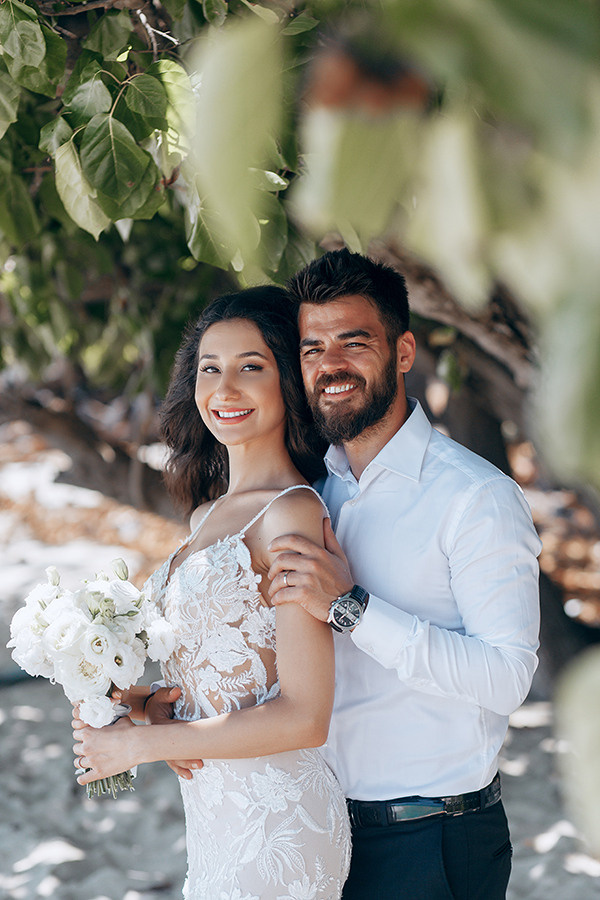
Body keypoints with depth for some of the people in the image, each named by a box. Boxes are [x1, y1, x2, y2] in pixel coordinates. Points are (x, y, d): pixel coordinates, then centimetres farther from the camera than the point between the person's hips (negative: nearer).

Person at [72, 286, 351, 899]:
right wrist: (145, 703, -3)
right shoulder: (208, 514, 9)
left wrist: (138, 744, -13)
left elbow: (304, 716, -20)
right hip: (214, 820, 8)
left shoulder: (293, 512, -16)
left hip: (273, 830, -8)